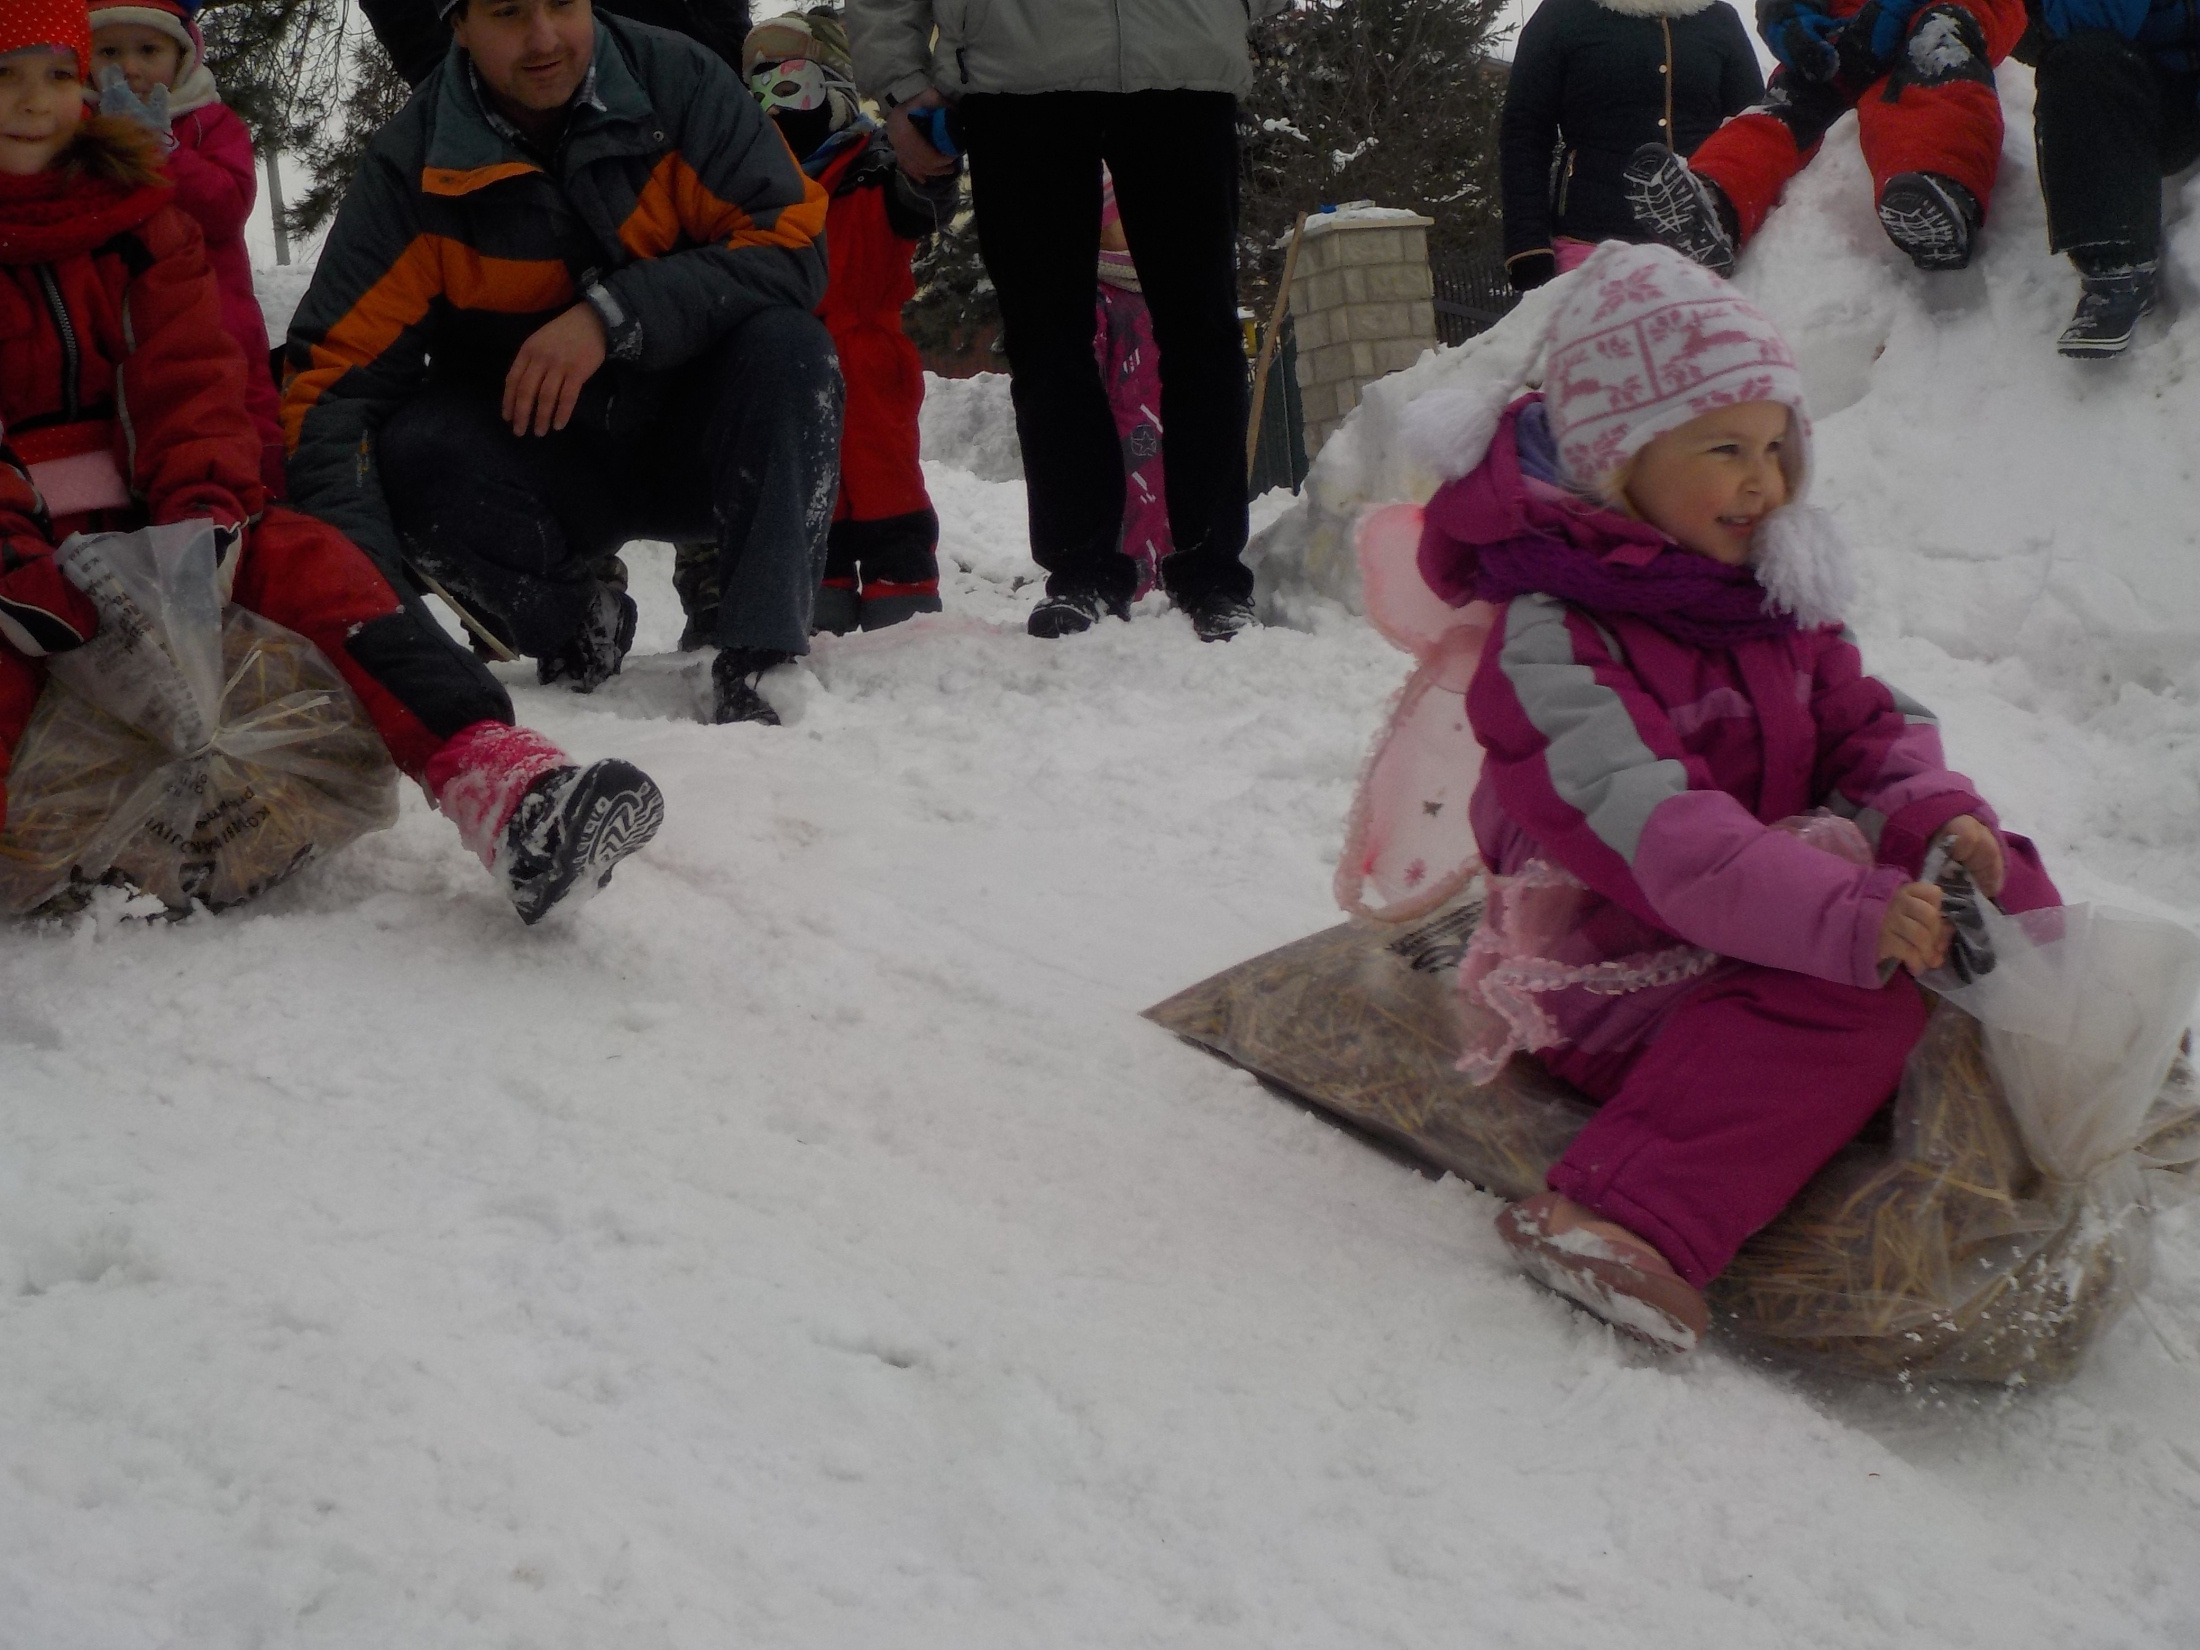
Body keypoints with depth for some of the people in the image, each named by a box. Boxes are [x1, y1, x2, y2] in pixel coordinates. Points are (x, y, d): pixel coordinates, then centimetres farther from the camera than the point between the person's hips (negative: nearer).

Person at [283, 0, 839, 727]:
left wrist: (614, 315, -30)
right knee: (412, 453, -30)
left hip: (688, 442, 0)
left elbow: (792, 240, -17)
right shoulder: (411, 168, -14)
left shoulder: (676, 81, -13)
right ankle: (575, 619, -4)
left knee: (785, 345, -29)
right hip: (538, 471, 0)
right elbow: (337, 374, -18)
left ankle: (760, 665, -31)